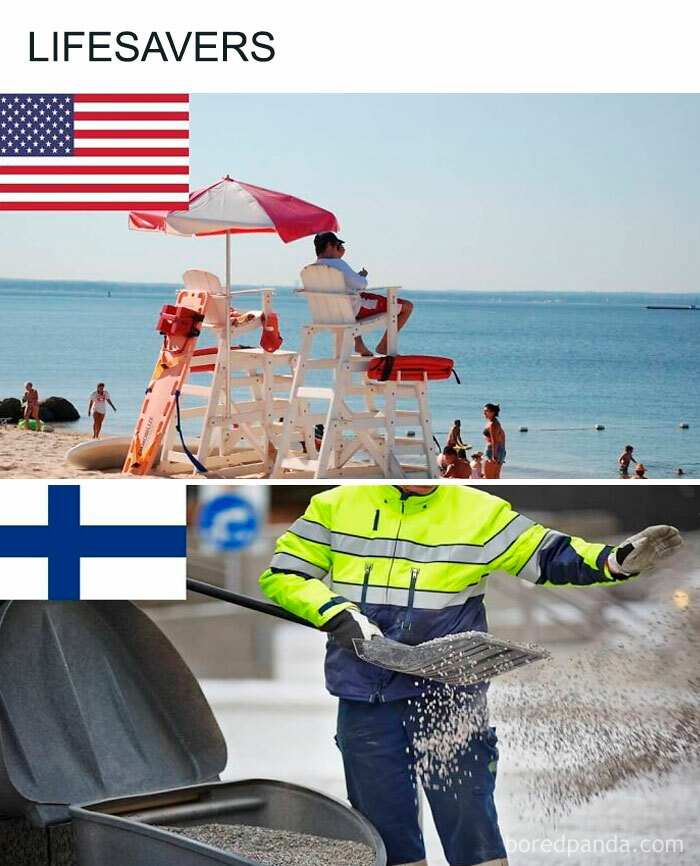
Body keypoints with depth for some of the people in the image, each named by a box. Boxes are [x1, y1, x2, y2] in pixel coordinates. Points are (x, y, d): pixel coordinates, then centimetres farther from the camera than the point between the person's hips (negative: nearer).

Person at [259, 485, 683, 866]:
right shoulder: (334, 506, 3)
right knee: (385, 828, 10)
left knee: (469, 817, -2)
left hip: (449, 693, -1)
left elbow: (547, 555, -1)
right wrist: (339, 614, -11)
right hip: (365, 695, 2)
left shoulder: (479, 511, 1)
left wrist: (615, 561, -18)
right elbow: (281, 575, 5)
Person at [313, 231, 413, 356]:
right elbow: (360, 284, -24)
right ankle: (383, 346, 9)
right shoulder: (337, 264, -24)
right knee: (407, 306, -1)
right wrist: (363, 276, -2)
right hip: (357, 309, -9)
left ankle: (359, 345, 43)